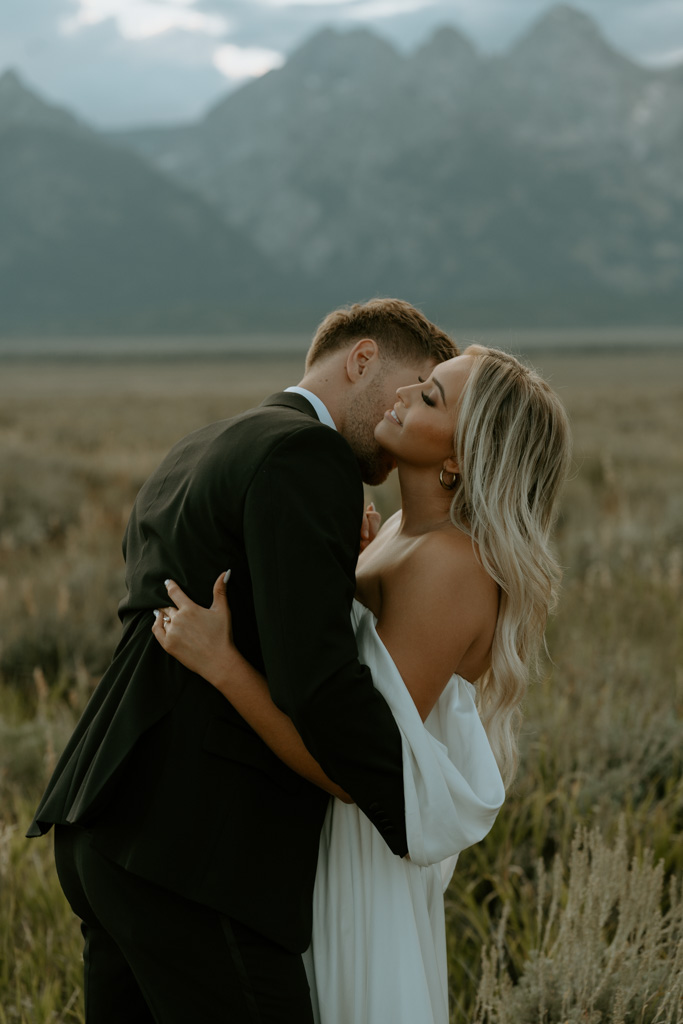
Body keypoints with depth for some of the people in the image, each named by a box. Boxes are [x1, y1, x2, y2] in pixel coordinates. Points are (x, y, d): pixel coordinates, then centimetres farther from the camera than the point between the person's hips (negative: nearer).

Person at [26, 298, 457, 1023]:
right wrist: (424, 825, -11)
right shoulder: (306, 458, -10)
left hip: (116, 827, 10)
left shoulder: (195, 455, 22)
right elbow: (315, 677, -21)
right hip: (198, 854, -10)